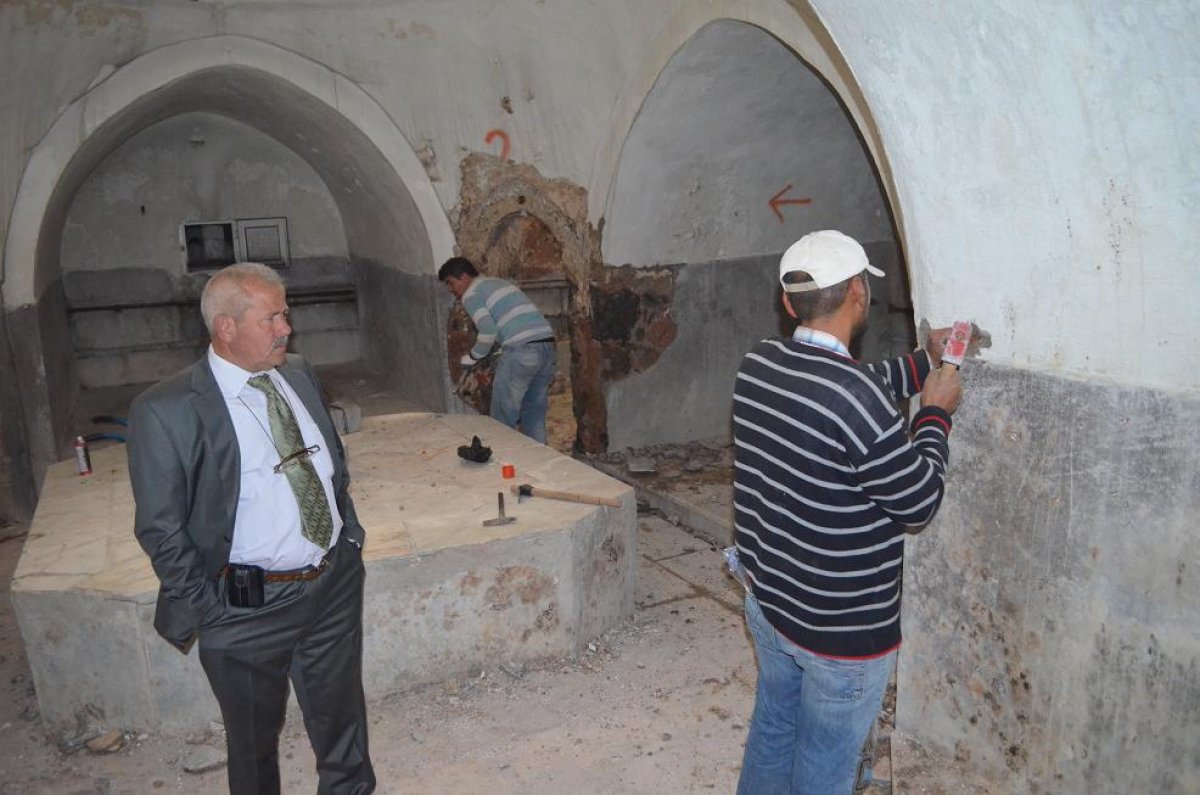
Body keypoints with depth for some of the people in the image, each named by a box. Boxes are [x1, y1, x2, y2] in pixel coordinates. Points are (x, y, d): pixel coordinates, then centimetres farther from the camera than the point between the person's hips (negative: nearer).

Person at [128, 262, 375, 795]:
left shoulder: (299, 376, 3)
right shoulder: (166, 411, -16)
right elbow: (161, 529, -11)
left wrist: (350, 534, 10)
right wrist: (203, 611, -10)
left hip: (337, 585, 5)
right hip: (249, 607, -5)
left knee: (343, 722, 23)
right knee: (254, 742, 19)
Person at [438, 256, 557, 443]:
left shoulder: (470, 295, 3)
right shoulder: (501, 283, 29)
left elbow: (488, 331, -10)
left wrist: (473, 357, 6)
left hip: (521, 350, -8)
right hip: (547, 346, 8)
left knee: (502, 420, 5)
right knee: (535, 416, 18)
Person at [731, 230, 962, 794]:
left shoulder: (756, 366, -6)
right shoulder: (857, 401, -30)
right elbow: (919, 501, -17)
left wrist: (925, 361, 16)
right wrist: (936, 414, -4)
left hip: (766, 599, 7)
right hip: (842, 632, -7)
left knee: (772, 732, 26)